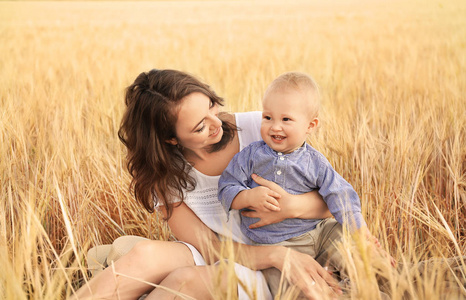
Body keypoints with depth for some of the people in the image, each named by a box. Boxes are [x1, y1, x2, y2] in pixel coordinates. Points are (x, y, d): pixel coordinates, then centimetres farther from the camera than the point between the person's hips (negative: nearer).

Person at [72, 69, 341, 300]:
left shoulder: (259, 128, -8)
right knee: (146, 254, -30)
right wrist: (278, 255, -25)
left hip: (265, 277, -1)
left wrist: (292, 206, -27)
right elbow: (210, 250, -9)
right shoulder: (165, 175, -5)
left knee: (186, 278, -32)